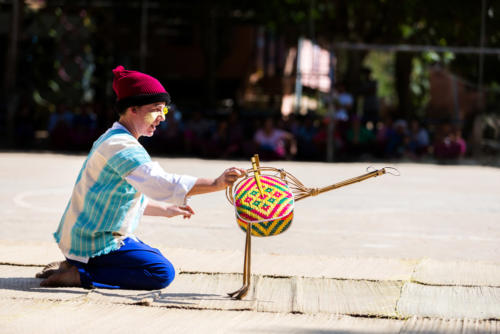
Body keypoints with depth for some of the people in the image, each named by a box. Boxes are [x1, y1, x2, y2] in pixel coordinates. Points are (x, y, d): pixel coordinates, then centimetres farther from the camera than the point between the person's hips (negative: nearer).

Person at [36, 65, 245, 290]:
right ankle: (79, 275, -13)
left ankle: (71, 265, 14)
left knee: (156, 257, 28)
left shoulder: (110, 139, 15)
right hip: (95, 244, -11)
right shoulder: (122, 146, -20)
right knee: (162, 272, -16)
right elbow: (162, 184, -35)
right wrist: (216, 184, -41)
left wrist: (165, 210, 18)